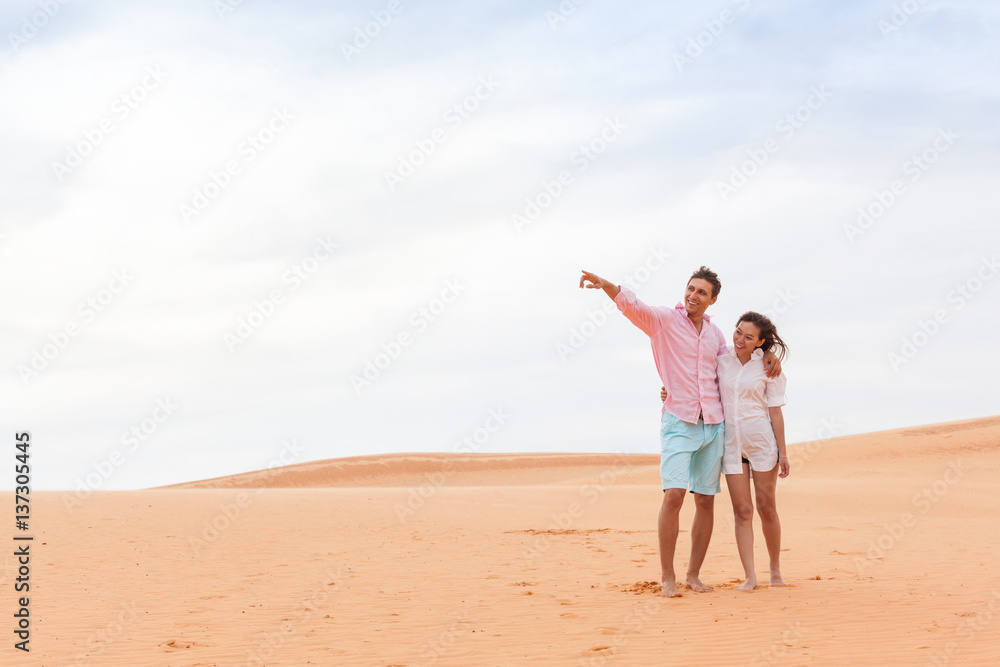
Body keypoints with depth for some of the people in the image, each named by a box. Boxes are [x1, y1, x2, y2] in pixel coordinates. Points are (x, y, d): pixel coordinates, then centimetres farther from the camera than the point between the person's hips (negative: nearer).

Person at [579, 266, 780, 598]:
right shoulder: (664, 319, -2)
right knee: (674, 495, -17)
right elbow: (631, 304, -19)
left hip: (713, 424, 5)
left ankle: (693, 574, 13)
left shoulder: (714, 333, 14)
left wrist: (768, 354, 14)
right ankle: (667, 577, -10)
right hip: (678, 423, -5)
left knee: (706, 501, 4)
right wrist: (604, 284, -39)